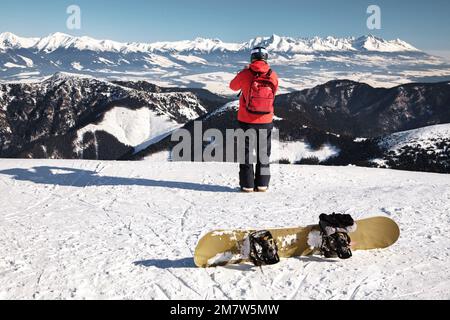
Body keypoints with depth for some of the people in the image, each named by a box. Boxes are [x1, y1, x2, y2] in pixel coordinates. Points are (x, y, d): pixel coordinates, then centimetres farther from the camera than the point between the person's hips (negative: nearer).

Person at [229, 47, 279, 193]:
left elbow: (233, 86, 7)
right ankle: (262, 184, 16)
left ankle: (247, 184, 9)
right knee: (263, 152, 14)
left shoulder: (245, 74, -12)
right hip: (266, 121, 2)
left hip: (246, 120, -2)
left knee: (246, 152, 9)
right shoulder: (273, 76, -6)